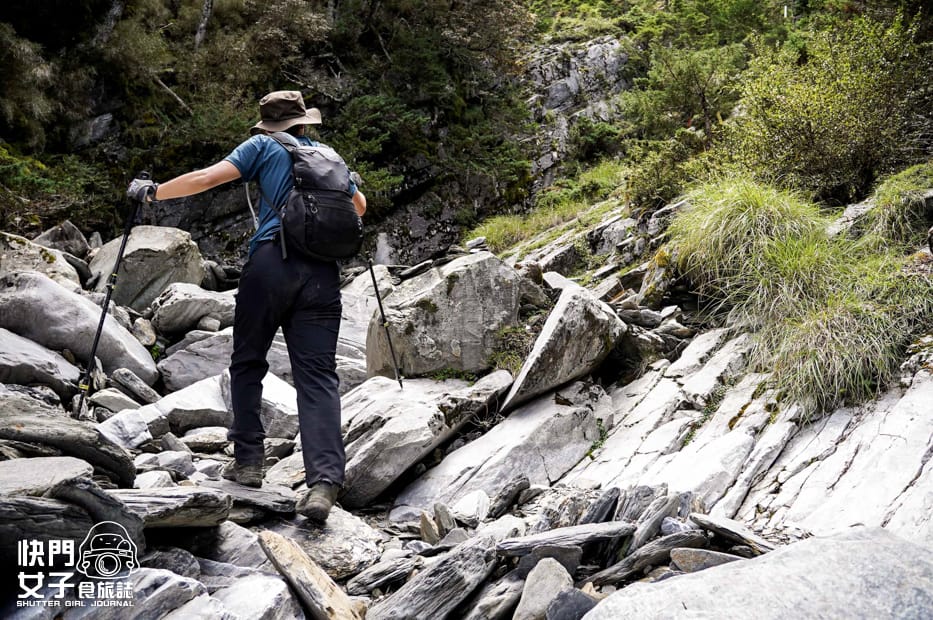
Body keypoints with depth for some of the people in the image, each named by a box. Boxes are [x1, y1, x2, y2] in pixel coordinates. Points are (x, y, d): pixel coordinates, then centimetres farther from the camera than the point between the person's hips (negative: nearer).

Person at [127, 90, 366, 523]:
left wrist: (153, 192, 15)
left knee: (247, 362, 15)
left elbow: (208, 178, 3)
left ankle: (248, 460, 15)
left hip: (272, 261, -3)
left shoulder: (263, 146, 14)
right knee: (317, 376, -3)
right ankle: (324, 481, -16)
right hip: (323, 272, 3)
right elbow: (359, 206, 38)